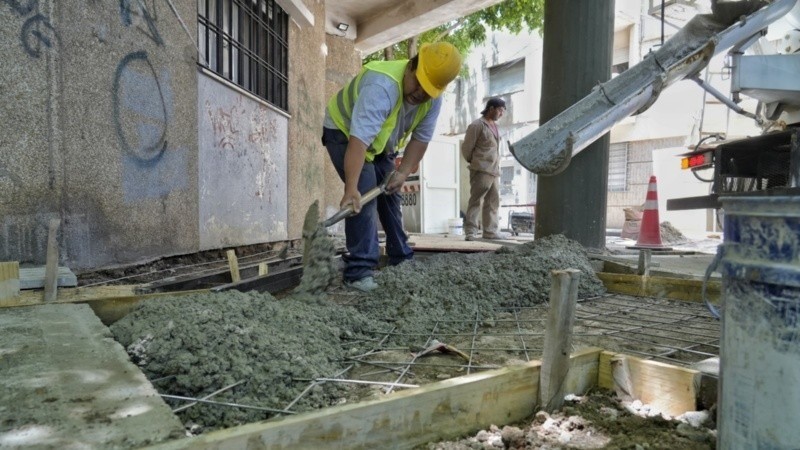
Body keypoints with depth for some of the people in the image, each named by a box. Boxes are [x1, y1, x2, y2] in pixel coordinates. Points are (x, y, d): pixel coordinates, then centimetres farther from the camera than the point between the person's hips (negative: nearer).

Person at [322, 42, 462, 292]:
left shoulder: (433, 100, -16)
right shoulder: (382, 86, -40)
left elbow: (420, 138, -8)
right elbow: (358, 139, -47)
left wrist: (403, 173, -18)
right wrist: (351, 189, -53)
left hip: (380, 143, 7)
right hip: (344, 132, -7)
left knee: (390, 193, 9)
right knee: (365, 192, -22)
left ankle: (401, 259, 23)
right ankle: (359, 271, -21)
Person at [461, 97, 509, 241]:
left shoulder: (495, 126, 18)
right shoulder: (477, 125, -7)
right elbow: (466, 148, -6)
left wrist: (496, 167, 15)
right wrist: (474, 162, 6)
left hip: (494, 171, 8)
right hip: (481, 170, -8)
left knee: (493, 202, 8)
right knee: (475, 201, -8)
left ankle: (490, 231, 13)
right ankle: (470, 231, -7)